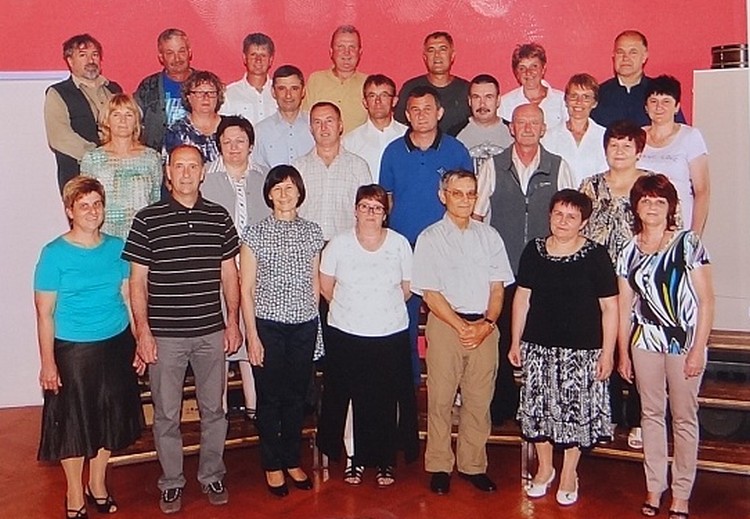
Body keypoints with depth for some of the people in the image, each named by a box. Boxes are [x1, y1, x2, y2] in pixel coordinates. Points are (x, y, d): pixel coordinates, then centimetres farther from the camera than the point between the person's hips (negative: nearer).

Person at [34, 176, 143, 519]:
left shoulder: (117, 248, 2)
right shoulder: (54, 254, -10)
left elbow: (129, 298, 7)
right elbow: (44, 313, -9)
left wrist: (139, 345, 5)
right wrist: (48, 362, -12)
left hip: (116, 345, 4)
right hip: (74, 350, -4)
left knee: (110, 416, 15)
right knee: (73, 421, 7)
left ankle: (98, 484, 35)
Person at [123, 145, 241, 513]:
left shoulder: (219, 217, 4)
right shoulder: (147, 219, -4)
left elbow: (229, 274, 9)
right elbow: (137, 280, -2)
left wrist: (233, 322, 5)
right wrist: (143, 331, -7)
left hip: (211, 332, 2)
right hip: (164, 335, -2)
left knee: (213, 409, 13)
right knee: (167, 414, 9)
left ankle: (212, 476, 31)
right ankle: (171, 482, 27)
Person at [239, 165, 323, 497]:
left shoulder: (312, 232, 5)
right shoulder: (255, 234, -4)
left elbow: (315, 283, 11)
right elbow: (246, 289, -4)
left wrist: (315, 324, 7)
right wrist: (252, 335, -8)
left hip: (305, 326, 3)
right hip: (268, 325, -3)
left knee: (297, 395, 13)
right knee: (270, 397, 7)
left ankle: (292, 461, 30)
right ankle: (272, 466, 24)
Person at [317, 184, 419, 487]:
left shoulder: (400, 244, 1)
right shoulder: (338, 244, -1)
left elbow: (407, 289, 8)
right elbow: (326, 287, 7)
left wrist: (384, 309, 8)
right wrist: (351, 310, 9)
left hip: (391, 335, 0)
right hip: (346, 335, 0)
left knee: (386, 400, 5)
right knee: (351, 397, 7)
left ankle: (385, 460, 22)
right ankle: (354, 458, 24)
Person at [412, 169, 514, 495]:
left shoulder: (489, 236, 9)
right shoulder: (430, 238, 0)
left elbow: (498, 287, 7)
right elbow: (430, 293, -5)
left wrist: (486, 323, -9)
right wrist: (462, 326, -13)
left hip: (484, 326, 3)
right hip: (444, 323, -3)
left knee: (479, 399, 8)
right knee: (440, 398, 3)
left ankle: (473, 465, 22)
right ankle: (439, 466, 17)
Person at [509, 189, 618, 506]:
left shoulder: (595, 256, -7)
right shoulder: (534, 251, 3)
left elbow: (609, 307, -6)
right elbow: (522, 297, 8)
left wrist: (607, 352, -8)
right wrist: (516, 342, 8)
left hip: (581, 350, -3)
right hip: (538, 347, 3)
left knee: (574, 410, 5)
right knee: (538, 407, 10)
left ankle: (569, 473, 26)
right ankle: (544, 467, 32)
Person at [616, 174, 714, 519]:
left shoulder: (687, 243, -5)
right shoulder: (629, 251, 5)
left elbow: (706, 300, -6)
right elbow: (624, 306, 8)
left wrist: (698, 350, -11)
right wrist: (622, 354, 9)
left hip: (684, 341, -3)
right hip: (645, 341, 3)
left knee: (684, 418, 6)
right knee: (651, 415, 11)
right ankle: (654, 489, 24)